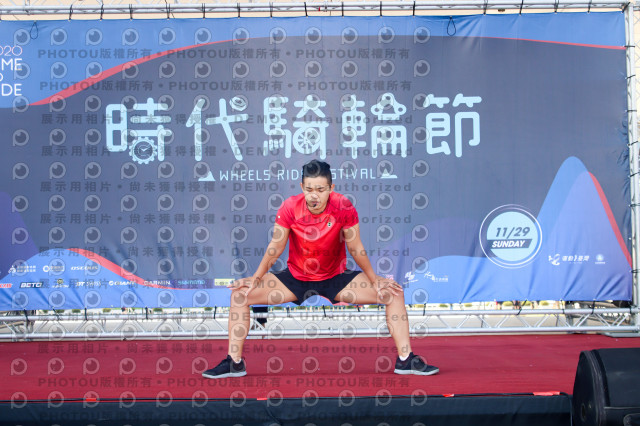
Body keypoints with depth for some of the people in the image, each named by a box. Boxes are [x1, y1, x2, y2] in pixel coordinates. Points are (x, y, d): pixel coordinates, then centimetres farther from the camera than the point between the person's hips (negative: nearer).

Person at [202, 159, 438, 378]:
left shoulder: (343, 207, -18)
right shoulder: (289, 207, -17)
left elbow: (356, 248, -7)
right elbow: (275, 247, -7)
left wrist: (374, 279, -15)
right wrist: (256, 278, -17)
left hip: (336, 278, 0)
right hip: (295, 278, 1)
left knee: (394, 292, -15)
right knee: (241, 294, -16)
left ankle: (405, 359, -1)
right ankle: (234, 362, -1)